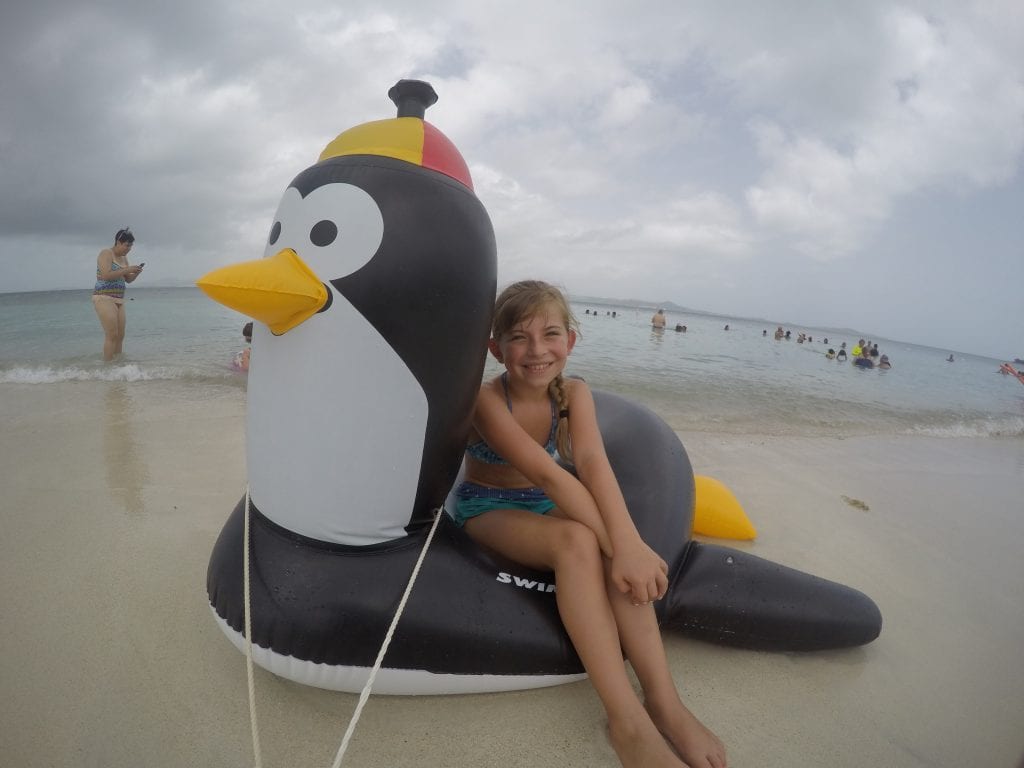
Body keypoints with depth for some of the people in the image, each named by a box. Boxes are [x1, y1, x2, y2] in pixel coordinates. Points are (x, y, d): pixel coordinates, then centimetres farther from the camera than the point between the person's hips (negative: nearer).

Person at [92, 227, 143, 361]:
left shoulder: (124, 258, 16)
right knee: (112, 335, -15)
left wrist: (136, 272, 0)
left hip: (119, 300, 8)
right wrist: (127, 269, -18)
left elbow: (128, 280, 19)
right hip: (104, 298, -8)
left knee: (120, 335, 3)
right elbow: (107, 275, -19)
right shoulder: (106, 254, -6)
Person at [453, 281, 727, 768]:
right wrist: (612, 544, -40)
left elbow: (591, 461, -28)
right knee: (578, 542, -35)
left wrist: (627, 542, -43)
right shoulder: (486, 399, -24)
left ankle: (664, 701, -24)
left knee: (623, 554, -28)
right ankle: (627, 720, -34)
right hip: (486, 509, -4)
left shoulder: (573, 393, -10)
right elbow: (546, 473, -34)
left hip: (545, 507, 5)